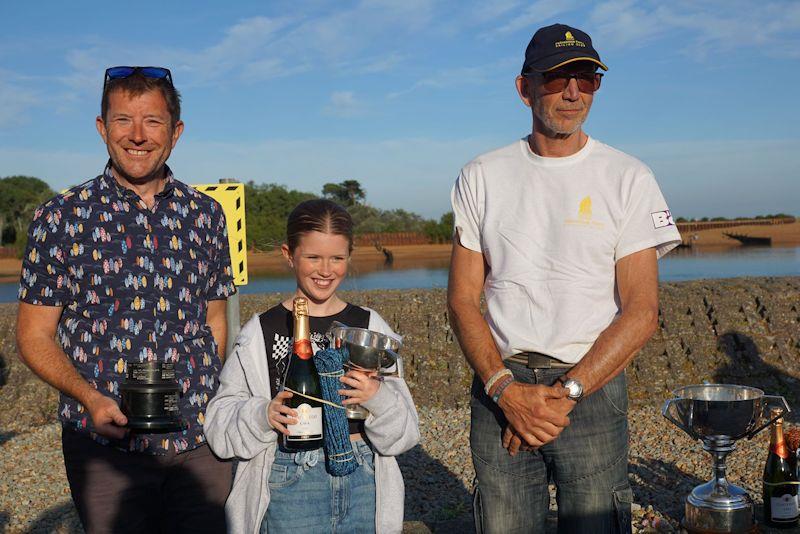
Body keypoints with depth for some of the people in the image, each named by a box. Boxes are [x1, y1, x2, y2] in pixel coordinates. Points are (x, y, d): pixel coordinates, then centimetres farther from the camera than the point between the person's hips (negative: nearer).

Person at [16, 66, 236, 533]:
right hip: (107, 443, -2)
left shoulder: (206, 214, 5)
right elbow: (34, 336, -1)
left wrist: (210, 398, 3)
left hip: (202, 441, 3)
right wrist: (90, 398, -17)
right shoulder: (61, 219, -3)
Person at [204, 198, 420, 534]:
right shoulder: (261, 333, -3)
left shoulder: (370, 326, 2)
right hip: (289, 482, -2)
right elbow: (220, 423, -2)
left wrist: (377, 399, -18)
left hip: (363, 480, 2)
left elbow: (405, 431, 2)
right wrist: (263, 416, -21)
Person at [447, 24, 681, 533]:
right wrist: (505, 389, -12)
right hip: (500, 385, 2)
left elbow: (642, 310, -6)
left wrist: (564, 394, -14)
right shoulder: (482, 176, 6)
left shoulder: (628, 179, 0)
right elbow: (462, 300, 2)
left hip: (593, 386, -1)